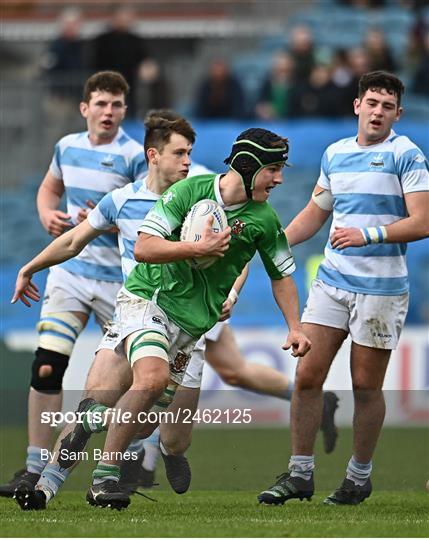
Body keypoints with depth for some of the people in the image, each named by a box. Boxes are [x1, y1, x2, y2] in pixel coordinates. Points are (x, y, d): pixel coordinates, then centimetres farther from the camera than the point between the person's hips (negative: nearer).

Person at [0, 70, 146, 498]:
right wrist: (47, 214, 3)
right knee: (46, 367, -9)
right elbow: (49, 188, 25)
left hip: (119, 281, -4)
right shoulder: (68, 147, 6)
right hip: (70, 270, 4)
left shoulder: (135, 156, -11)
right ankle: (35, 469, -5)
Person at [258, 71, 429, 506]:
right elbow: (315, 212, 25)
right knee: (307, 377, -1)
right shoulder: (335, 153, 12)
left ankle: (359, 477, 16)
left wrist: (368, 234, -23)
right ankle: (300, 473, 7)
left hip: (382, 287, -5)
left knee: (366, 387, 2)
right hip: (332, 281, 5)